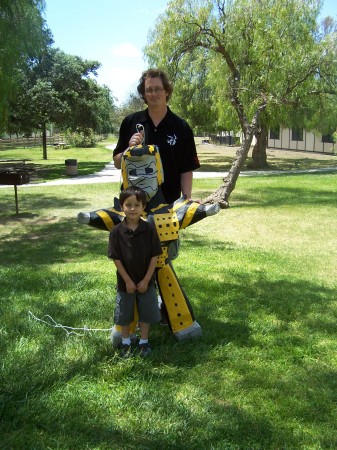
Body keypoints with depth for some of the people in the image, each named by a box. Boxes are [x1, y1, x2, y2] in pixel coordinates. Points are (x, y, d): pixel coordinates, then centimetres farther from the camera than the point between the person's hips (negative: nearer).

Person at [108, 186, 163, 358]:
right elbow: (116, 258, -10)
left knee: (146, 312, 12)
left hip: (146, 281, 0)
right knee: (124, 314, 14)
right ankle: (125, 343, 34)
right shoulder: (116, 232, -13)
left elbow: (154, 256, -8)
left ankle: (144, 342, 31)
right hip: (125, 282, 0)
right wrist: (128, 281, -11)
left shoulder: (149, 229, -12)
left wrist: (146, 280, -11)